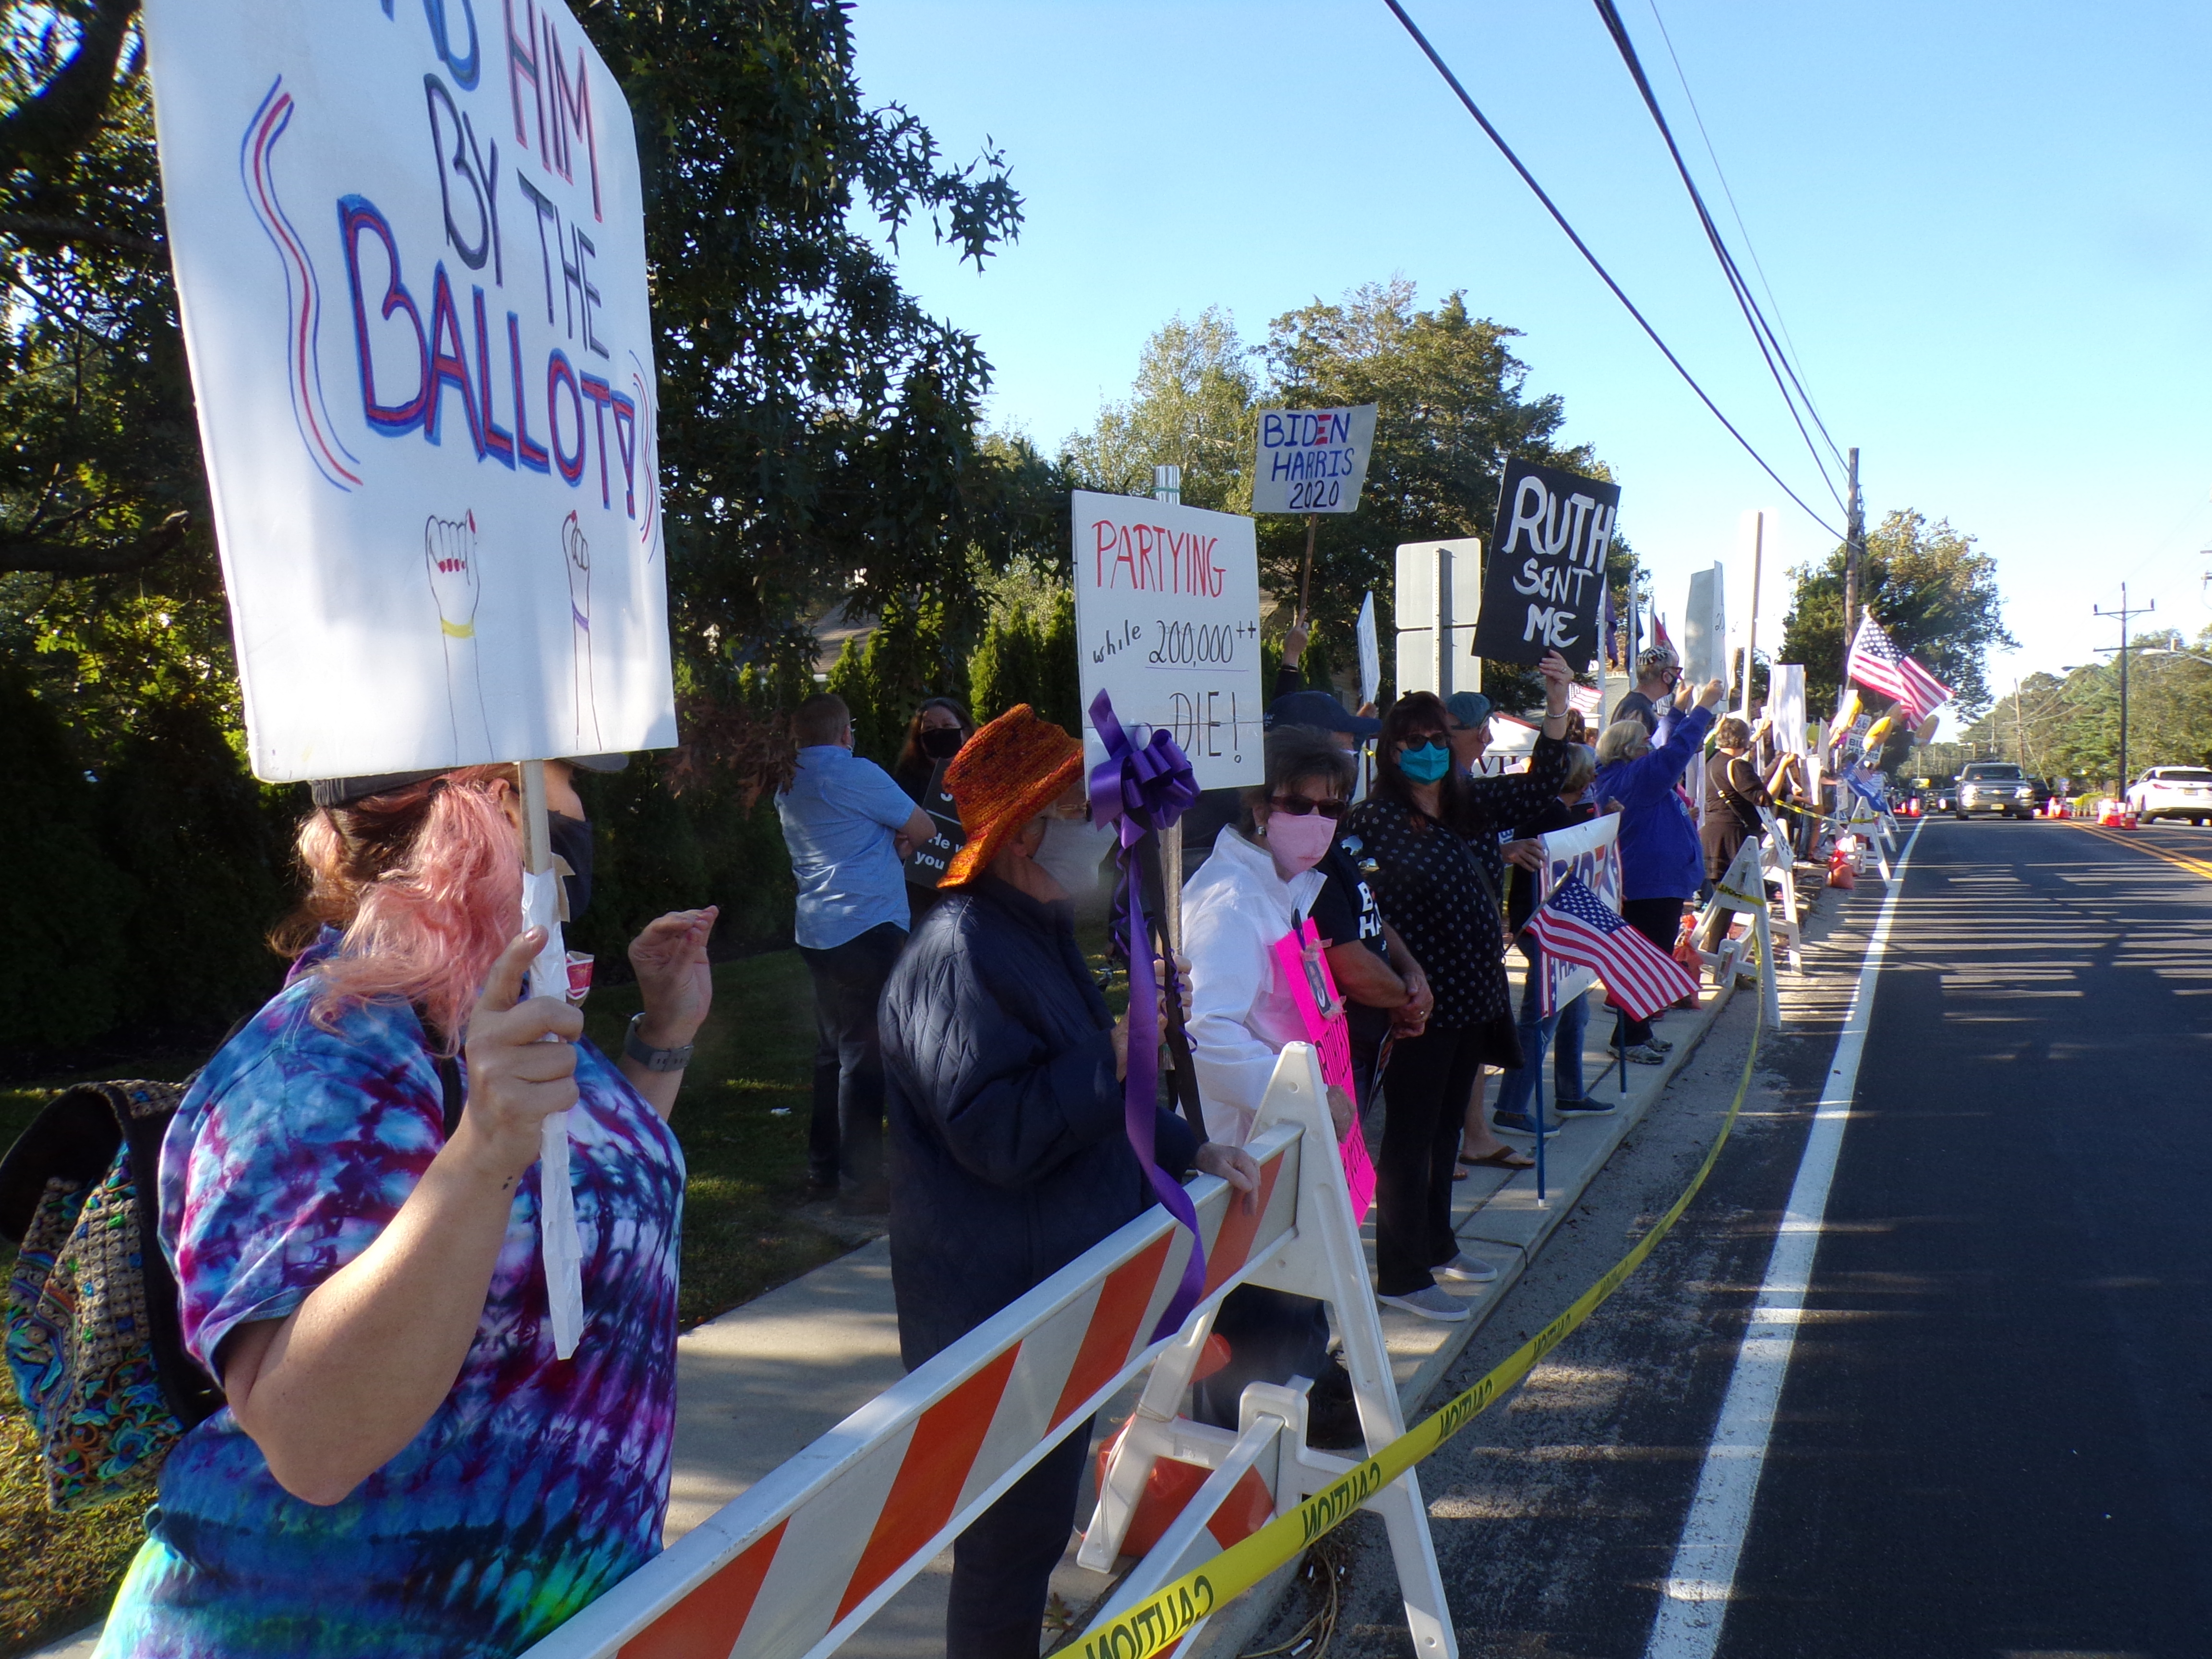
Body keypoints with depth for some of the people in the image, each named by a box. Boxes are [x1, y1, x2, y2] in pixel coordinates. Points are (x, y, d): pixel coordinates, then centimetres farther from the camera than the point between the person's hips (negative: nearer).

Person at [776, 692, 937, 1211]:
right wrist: (899, 842, 14)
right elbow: (923, 829, -4)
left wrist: (889, 844, 5)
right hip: (866, 928, -9)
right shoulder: (855, 774, -11)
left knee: (833, 1051, 17)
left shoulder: (788, 787, 14)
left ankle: (824, 1170, 25)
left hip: (816, 931, 9)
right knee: (864, 1056, -5)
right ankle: (861, 1186, -3)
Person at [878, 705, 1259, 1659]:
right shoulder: (959, 954, -22)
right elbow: (998, 1134, -28)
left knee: (1037, 1524, 23)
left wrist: (1190, 1150, 14)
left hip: (1066, 1294, 10)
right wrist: (1119, 1051, -22)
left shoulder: (1039, 933, 14)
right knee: (1011, 1539, 2)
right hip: (1002, 1319, -10)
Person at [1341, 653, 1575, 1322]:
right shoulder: (1374, 819, -14)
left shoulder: (1462, 806, 8)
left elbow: (1538, 787, 13)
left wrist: (1557, 706, 4)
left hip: (1471, 993, 8)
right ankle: (1401, 1275, 10)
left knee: (1446, 1126, 19)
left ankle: (1435, 1244, 34)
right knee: (1411, 1131, 0)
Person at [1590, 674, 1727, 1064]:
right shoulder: (1631, 778, -17)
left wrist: (1681, 710, 25)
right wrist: (1703, 707, -17)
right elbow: (1675, 751, -23)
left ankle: (1640, 1031, 25)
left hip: (1660, 882, 11)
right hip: (1652, 885, -11)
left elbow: (1670, 753, 28)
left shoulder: (1631, 775, 14)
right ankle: (1629, 1037, 0)